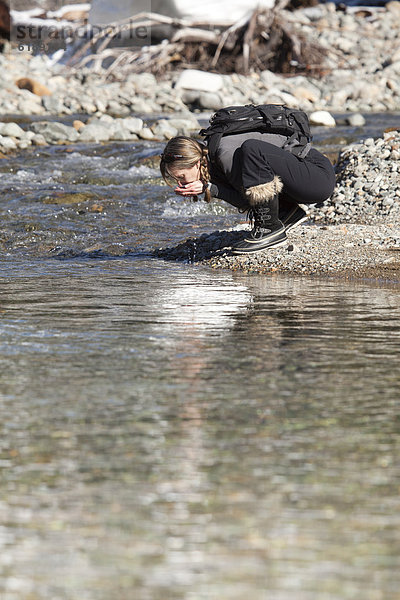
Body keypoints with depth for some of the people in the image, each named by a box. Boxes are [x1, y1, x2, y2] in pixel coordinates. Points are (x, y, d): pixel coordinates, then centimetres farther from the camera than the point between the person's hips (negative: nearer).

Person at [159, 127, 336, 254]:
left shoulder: (226, 153, -24)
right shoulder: (210, 161, 3)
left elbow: (248, 202, -18)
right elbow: (246, 202, 3)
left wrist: (210, 189, -22)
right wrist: (207, 187, -9)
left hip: (320, 177, -10)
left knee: (251, 148, -30)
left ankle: (271, 229, -19)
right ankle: (289, 212, 12)